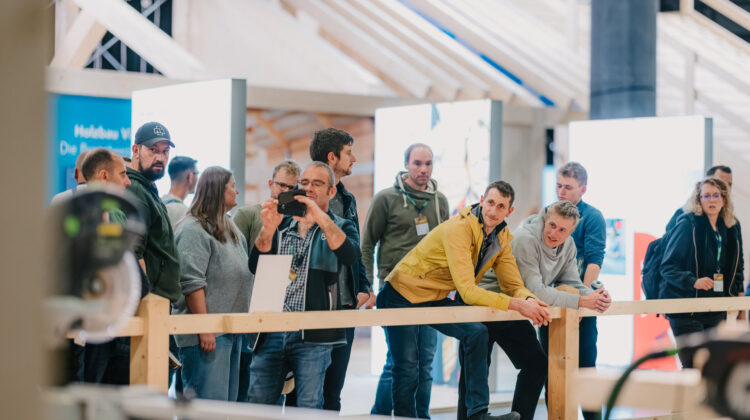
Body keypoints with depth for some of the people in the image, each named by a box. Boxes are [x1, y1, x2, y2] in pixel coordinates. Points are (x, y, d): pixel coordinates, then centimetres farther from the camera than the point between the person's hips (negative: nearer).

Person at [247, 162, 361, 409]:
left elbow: (351, 257, -14)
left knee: (309, 410, -4)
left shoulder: (341, 228, 9)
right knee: (258, 405, 3)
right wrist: (268, 229, -12)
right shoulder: (282, 226, 18)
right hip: (271, 331, 3)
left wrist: (322, 219, -23)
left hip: (312, 335, -3)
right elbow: (255, 267, 4)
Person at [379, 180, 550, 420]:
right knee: (407, 369, -9)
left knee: (477, 333, -15)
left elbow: (514, 285, -3)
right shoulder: (459, 229, -29)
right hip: (402, 295, -6)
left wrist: (529, 300, -27)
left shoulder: (501, 238, -3)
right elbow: (467, 291, -34)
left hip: (436, 300, 7)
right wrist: (516, 305, -40)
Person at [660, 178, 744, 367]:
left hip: (717, 309, 6)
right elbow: (668, 266, -12)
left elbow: (737, 265, 27)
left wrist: (738, 292, 13)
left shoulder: (730, 229, 12)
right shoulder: (688, 225, -8)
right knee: (693, 366, -11)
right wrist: (693, 282, -26)